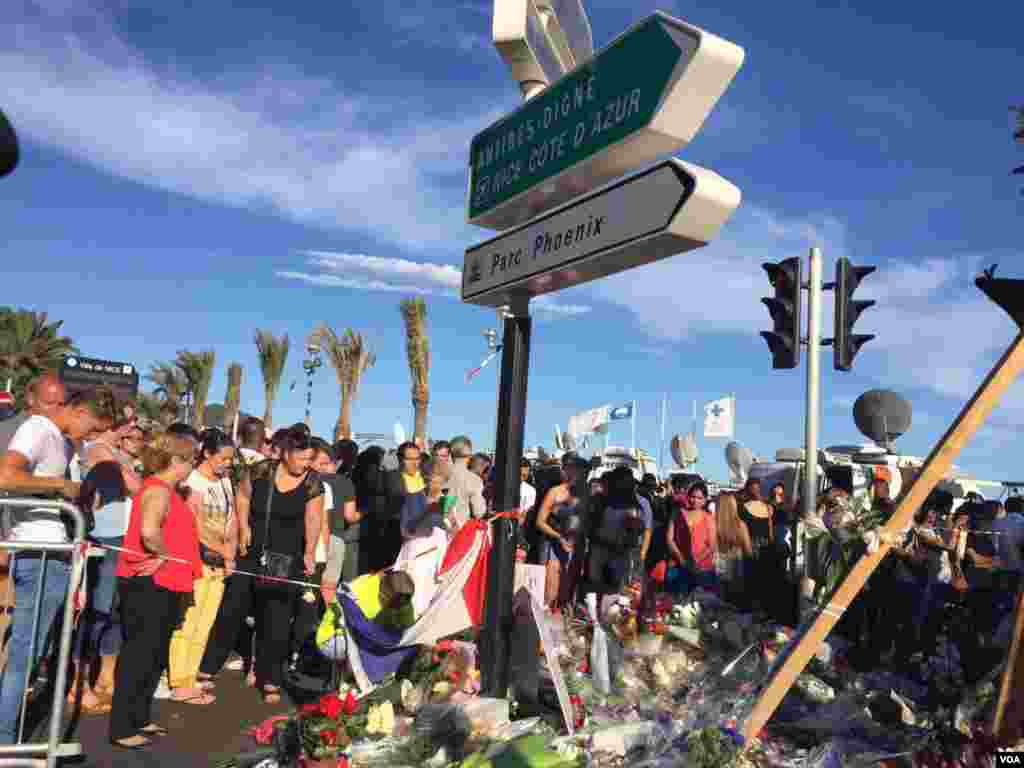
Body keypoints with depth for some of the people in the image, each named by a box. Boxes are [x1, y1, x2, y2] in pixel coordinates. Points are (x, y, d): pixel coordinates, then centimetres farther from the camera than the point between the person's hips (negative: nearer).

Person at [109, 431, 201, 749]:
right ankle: (121, 728, 9)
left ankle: (140, 719, 28)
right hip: (148, 584, -10)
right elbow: (148, 531, -35)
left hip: (161, 584, 10)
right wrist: (164, 555, -18)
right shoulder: (159, 490, -18)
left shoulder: (165, 490, 14)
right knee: (138, 655, -1)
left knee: (153, 655, 17)